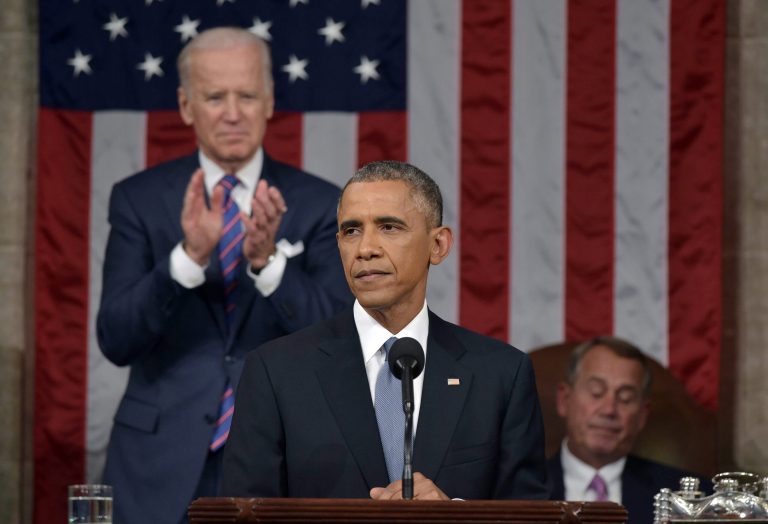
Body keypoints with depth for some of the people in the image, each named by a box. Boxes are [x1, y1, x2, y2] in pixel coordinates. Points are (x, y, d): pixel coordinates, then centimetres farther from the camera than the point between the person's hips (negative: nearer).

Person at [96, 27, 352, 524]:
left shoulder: (319, 204, 0)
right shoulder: (139, 199, 0)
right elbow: (116, 340, -9)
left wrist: (268, 260, -24)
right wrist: (189, 255, -24)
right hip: (164, 465, 0)